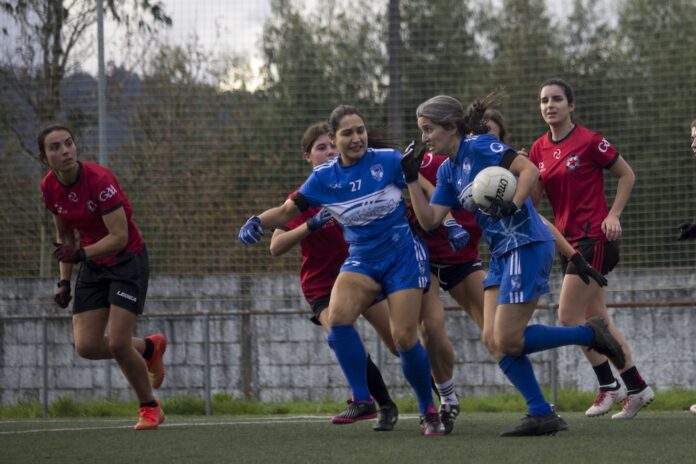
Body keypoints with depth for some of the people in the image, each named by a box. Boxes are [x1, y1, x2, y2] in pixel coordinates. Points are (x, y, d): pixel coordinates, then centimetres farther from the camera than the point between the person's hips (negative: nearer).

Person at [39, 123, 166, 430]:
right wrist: (64, 281, 8)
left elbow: (119, 237, -25)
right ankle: (149, 348, 25)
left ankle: (150, 408, 11)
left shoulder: (99, 180, -24)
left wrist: (81, 254, -37)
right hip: (93, 267, 6)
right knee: (86, 346, -5)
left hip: (127, 260, -6)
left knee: (117, 343, -15)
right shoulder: (50, 188, -4)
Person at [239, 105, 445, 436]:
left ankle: (429, 412, 12)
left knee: (404, 337, -11)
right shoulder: (324, 177, -2)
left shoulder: (388, 161, -9)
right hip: (361, 258, 3)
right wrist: (258, 221, -12)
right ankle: (362, 400, -13)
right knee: (338, 316, -25)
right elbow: (289, 210, 6)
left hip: (403, 255, -3)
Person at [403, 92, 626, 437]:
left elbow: (529, 169, -18)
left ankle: (590, 334, 3)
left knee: (507, 341, -11)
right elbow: (429, 220, 10)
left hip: (527, 246, -9)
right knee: (493, 341, 0)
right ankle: (542, 415, 2)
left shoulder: (480, 147, -8)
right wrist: (412, 179, 3)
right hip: (501, 254, 9)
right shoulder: (448, 171, 16)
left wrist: (514, 204, -31)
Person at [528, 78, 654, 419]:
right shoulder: (539, 149, 8)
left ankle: (608, 386, 2)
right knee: (598, 320, 10)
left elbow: (627, 175, -2)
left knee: (568, 317, -10)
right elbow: (532, 198, 7)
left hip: (594, 238, -7)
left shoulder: (589, 141, -10)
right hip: (568, 241, 7)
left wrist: (613, 215, -11)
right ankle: (637, 388, 19)